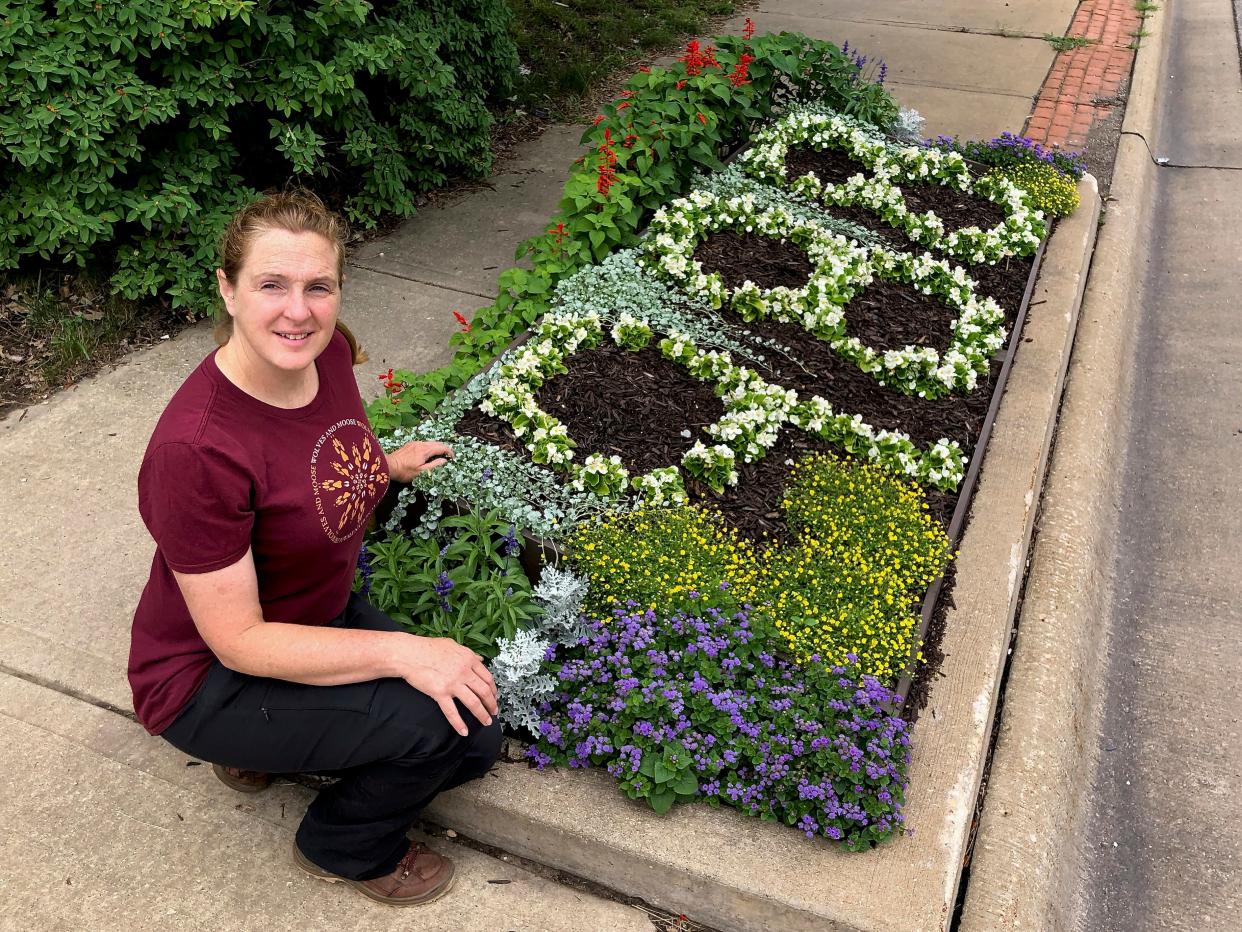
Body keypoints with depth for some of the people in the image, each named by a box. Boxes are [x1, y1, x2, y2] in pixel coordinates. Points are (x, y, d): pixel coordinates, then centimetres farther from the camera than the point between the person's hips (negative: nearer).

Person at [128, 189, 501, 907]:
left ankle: (268, 745, 18)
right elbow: (238, 641, -28)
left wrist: (388, 465, 6)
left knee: (476, 738, 1)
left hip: (320, 615, 7)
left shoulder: (329, 351, -11)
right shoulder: (195, 449, -33)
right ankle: (343, 848, 9)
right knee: (433, 722, -24)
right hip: (209, 679, -7)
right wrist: (400, 650, -31)